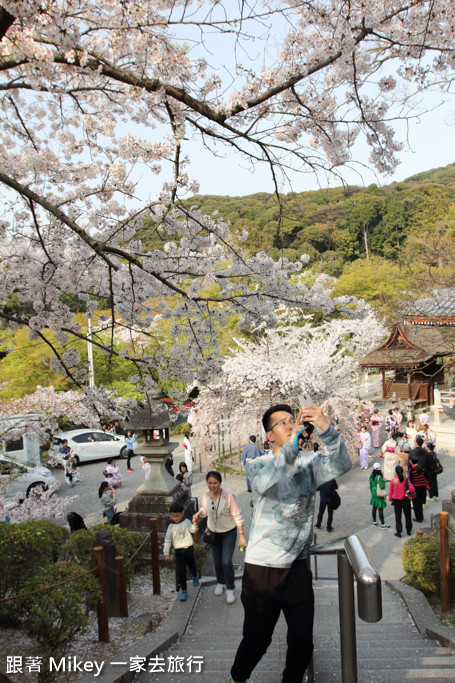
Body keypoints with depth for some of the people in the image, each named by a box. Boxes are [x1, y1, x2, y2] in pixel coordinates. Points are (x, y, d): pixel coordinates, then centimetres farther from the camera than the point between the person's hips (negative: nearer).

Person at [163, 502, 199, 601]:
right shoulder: (171, 526, -3)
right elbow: (167, 540, -4)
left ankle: (195, 575, 52)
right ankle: (183, 590, 5)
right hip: (178, 551, 0)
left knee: (192, 565, 19)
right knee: (180, 571, -5)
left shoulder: (186, 522, -3)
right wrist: (166, 553, -7)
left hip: (189, 548, 0)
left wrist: (195, 524, -35)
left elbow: (193, 530, -14)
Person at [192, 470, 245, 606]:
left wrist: (242, 536, -19)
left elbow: (237, 516, -19)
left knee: (226, 561, -10)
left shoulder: (228, 497, -26)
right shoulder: (205, 495, -12)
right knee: (217, 561, 17)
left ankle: (230, 589, 12)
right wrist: (199, 514, -14)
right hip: (213, 532, 4)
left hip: (229, 533, -4)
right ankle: (220, 583, 43)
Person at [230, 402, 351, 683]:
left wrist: (326, 429, -40)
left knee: (303, 643, 12)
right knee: (257, 640, 12)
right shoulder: (260, 464, -9)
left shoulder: (310, 462, -2)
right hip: (262, 568, -2)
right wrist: (293, 444, -45)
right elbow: (264, 482, -33)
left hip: (297, 567, 3)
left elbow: (342, 465, -22)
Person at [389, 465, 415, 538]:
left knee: (398, 516, 8)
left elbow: (391, 491, -2)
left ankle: (399, 532, 8)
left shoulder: (393, 480, -11)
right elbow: (412, 489, -15)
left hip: (396, 500, -1)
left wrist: (391, 499, 11)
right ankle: (409, 530, 26)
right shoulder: (406, 480, -12)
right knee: (407, 515, 17)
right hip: (405, 500, 1)